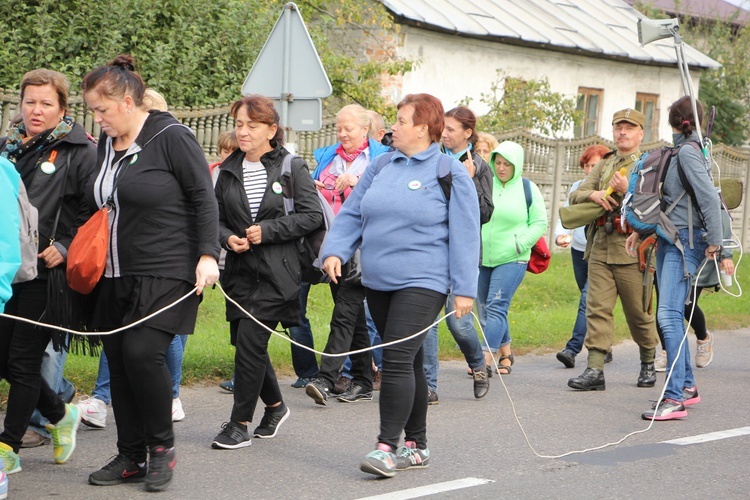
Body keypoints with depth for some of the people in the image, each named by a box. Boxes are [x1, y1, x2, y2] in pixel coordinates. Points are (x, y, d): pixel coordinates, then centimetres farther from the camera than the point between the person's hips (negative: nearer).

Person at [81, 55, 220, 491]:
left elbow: (205, 200, -9)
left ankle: (162, 445, 1)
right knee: (119, 361, 5)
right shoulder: (107, 145, 14)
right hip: (116, 277, 8)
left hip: (166, 275, -8)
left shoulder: (171, 138, -8)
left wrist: (207, 254, -17)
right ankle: (131, 457, 15)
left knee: (142, 352, -18)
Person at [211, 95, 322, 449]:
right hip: (240, 271, 5)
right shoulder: (229, 170, 10)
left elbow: (312, 215, -7)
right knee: (245, 341, 8)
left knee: (250, 340, -13)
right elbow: (216, 217, 14)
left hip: (277, 273, -5)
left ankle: (240, 423, -3)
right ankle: (275, 406, 32)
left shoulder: (292, 168, -3)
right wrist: (227, 238, -8)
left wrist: (268, 231, -14)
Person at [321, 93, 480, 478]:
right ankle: (416, 446, 20)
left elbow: (464, 234, -6)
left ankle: (387, 446, -15)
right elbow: (351, 214, 14)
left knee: (398, 359, -16)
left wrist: (464, 288, -10)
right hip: (378, 282, 6)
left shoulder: (450, 173, -4)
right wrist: (334, 251, -3)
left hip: (422, 283, -6)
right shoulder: (381, 167, 12)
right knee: (408, 363, 12)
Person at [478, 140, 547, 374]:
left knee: (496, 307, -14)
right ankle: (505, 352, 27)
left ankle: (486, 359, -17)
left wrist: (519, 244, -8)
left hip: (511, 260, -4)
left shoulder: (528, 189, 1)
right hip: (481, 258, 4)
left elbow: (540, 223, 3)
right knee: (484, 310, 10)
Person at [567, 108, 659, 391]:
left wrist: (627, 189, -19)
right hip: (600, 248, 4)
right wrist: (592, 194, -7)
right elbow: (574, 197, 14)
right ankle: (595, 370, -9)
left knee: (638, 312, 5)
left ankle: (648, 364, 25)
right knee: (598, 308, -5)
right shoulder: (603, 166, 18)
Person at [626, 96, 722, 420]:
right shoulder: (679, 152, 15)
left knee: (669, 315, -17)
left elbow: (710, 198, -19)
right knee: (671, 316, 13)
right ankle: (687, 386, 23)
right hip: (668, 240, 10)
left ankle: (675, 397, -20)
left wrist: (714, 242, -16)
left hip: (685, 242, -10)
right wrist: (641, 231, 21)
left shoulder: (687, 153, -12)